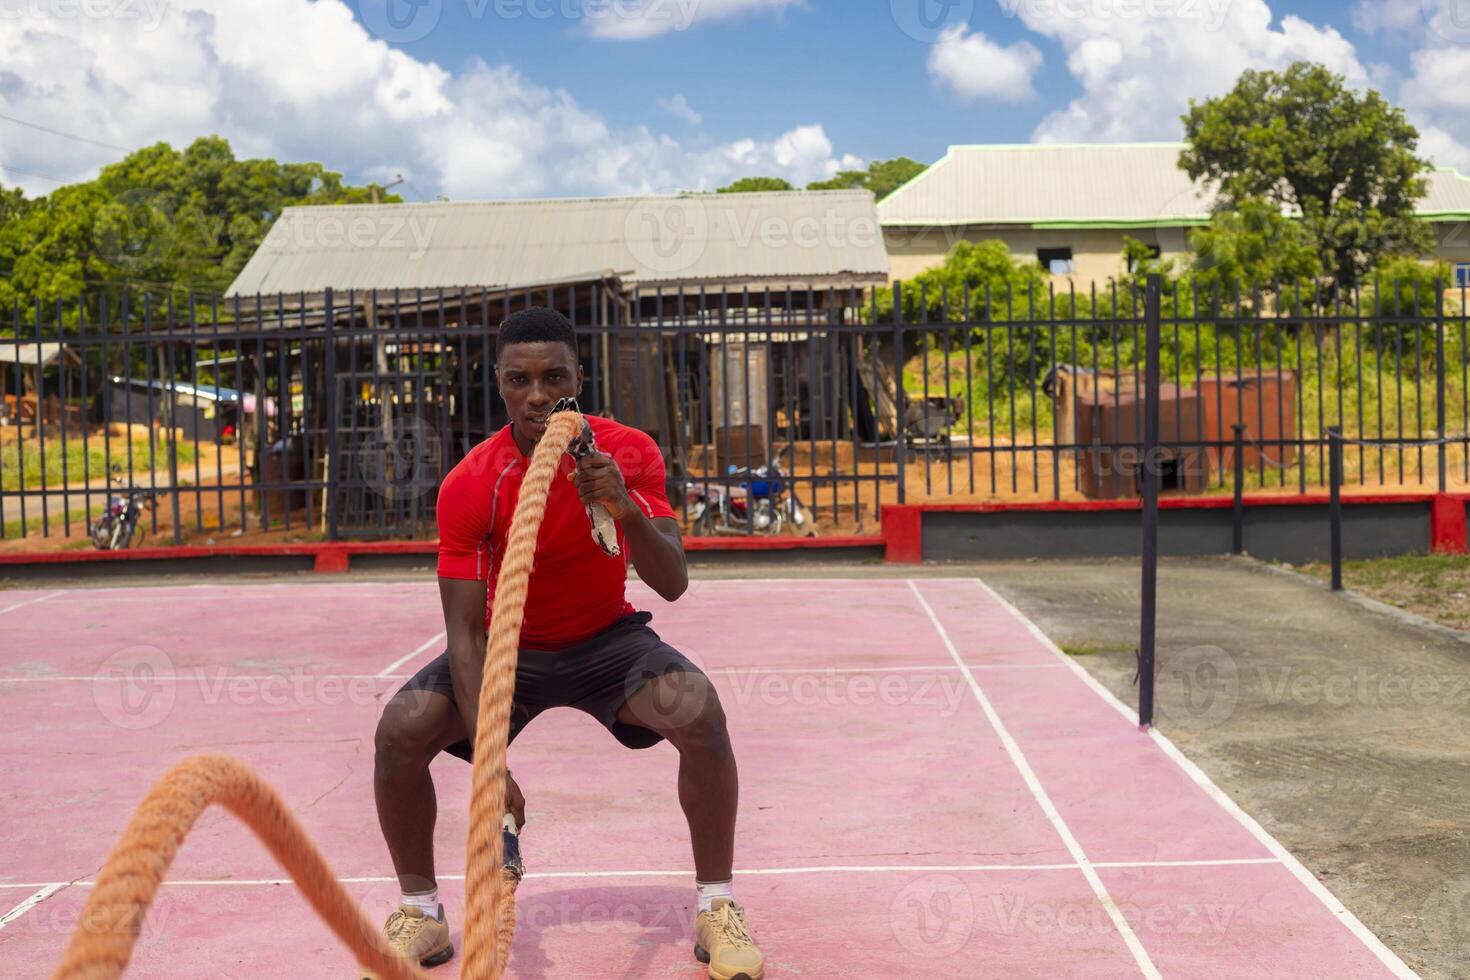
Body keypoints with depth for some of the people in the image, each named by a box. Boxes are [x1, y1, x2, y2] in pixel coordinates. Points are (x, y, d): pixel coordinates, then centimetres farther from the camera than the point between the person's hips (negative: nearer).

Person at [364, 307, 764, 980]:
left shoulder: (629, 454, -16)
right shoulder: (470, 485, -21)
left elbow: (673, 585, -21)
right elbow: (465, 631, -23)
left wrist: (625, 508, -42)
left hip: (608, 638, 0)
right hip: (510, 644, 0)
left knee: (698, 711, -29)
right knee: (401, 728, -24)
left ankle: (717, 907, -9)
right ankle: (420, 911, 1)